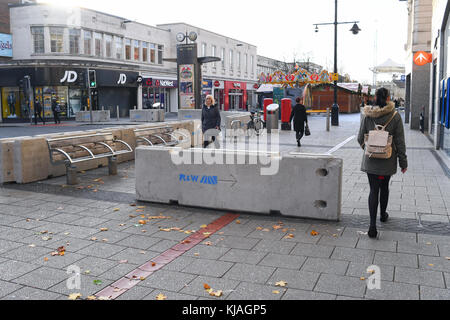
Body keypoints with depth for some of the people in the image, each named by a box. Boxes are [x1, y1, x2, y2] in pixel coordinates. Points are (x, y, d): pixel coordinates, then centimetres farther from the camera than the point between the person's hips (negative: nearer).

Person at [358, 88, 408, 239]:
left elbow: (360, 138, 1)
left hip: (371, 161, 0)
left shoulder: (367, 116, -6)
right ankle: (383, 215, 40)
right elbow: (400, 142, -6)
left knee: (374, 190, 2)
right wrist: (403, 162, 2)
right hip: (388, 161, 0)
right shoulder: (395, 116, -9)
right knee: (384, 188, 20)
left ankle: (372, 225, -7)